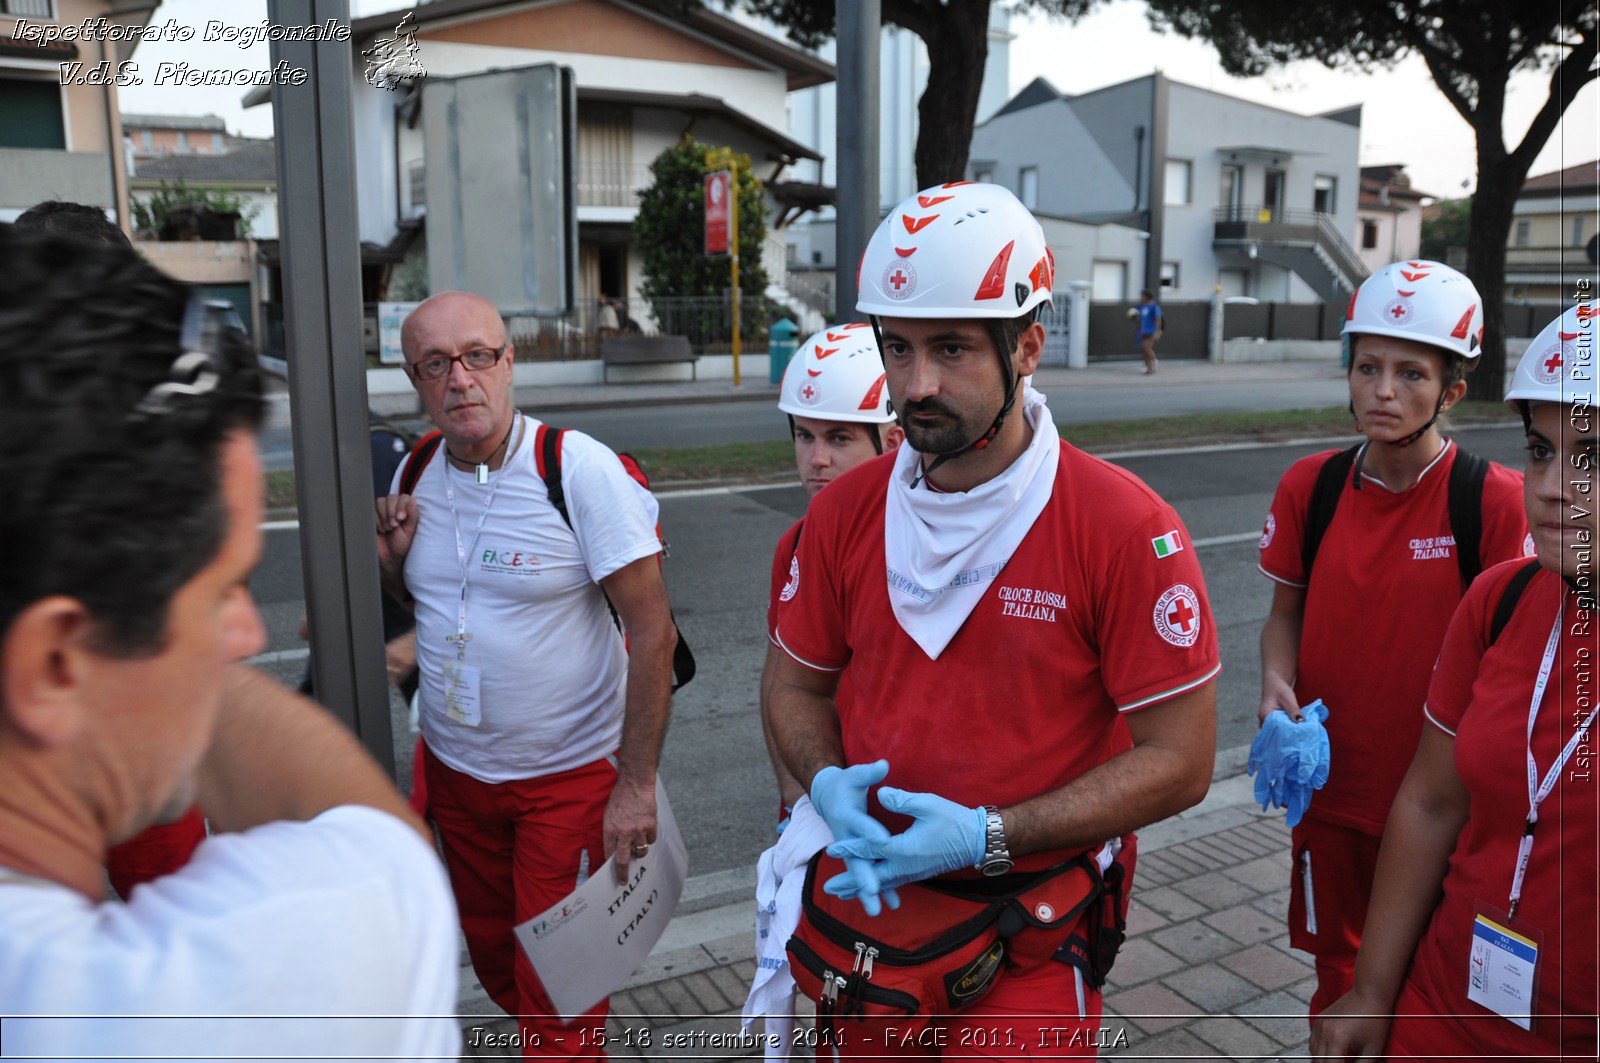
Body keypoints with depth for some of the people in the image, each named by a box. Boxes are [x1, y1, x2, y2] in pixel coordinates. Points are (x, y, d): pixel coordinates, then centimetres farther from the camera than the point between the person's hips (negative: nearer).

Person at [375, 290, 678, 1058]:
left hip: (571, 774, -5)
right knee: (490, 953, 22)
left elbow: (653, 632, -18)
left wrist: (637, 785, -19)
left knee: (556, 985, 4)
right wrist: (390, 563, -10)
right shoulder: (414, 474, -1)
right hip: (453, 766, 6)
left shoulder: (580, 470, -18)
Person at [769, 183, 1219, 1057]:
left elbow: (1178, 761, -15)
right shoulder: (843, 512, -6)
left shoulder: (1127, 529, -19)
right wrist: (827, 784, -14)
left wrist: (987, 837, -23)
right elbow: (799, 683, 7)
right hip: (869, 897, 5)